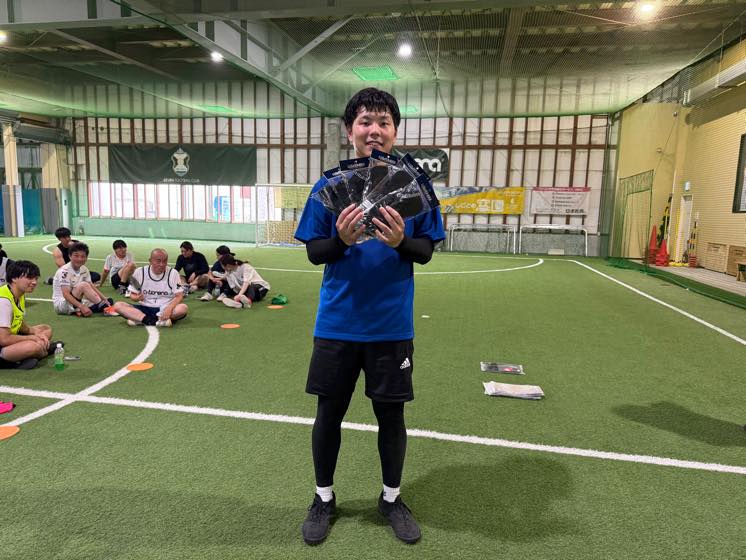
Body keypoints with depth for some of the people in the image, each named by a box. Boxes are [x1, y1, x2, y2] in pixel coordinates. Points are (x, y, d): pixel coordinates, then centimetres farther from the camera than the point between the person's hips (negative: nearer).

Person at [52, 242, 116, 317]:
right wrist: (82, 306, -38)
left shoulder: (84, 269, 4)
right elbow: (65, 294, -28)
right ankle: (104, 307, -30)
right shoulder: (64, 271, -18)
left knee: (109, 301, -7)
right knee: (83, 285, -32)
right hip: (60, 304, -7)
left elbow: (92, 287, 3)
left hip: (77, 302, 7)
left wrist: (105, 299, -12)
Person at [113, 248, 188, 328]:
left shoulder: (173, 273, -5)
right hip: (145, 309, 2)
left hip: (165, 309, -2)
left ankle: (140, 319, -32)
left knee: (183, 308, -32)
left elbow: (179, 296, -9)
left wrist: (169, 308, -28)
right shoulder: (139, 272, 0)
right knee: (118, 305, -21)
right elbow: (132, 295, 6)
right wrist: (137, 298, -19)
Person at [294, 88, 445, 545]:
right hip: (337, 324, 1)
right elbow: (314, 252, 1)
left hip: (392, 326, 0)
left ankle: (391, 498, 37)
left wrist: (402, 242, -21)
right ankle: (324, 498, 35)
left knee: (391, 413, 12)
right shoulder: (329, 185, 0)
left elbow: (426, 251, 1)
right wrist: (340, 240, -20)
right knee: (329, 411, 12)